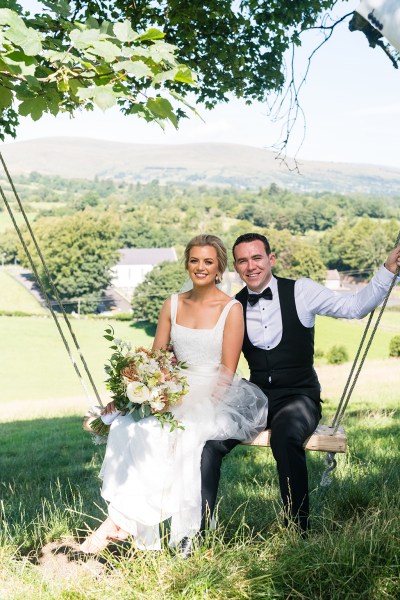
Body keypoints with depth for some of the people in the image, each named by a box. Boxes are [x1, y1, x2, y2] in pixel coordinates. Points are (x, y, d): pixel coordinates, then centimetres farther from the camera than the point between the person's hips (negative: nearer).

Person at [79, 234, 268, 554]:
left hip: (216, 398, -4)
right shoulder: (173, 305, 11)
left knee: (171, 433, -33)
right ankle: (123, 520, -26)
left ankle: (121, 520, -25)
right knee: (127, 424, -26)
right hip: (177, 394, 4)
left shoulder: (231, 309, -3)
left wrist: (202, 407, -21)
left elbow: (227, 372, -7)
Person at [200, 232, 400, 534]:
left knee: (285, 437, -36)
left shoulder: (301, 291, -2)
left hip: (299, 396, -3)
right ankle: (199, 530, -9)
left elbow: (355, 306, -4)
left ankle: (297, 531, -19)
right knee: (210, 438, -22)